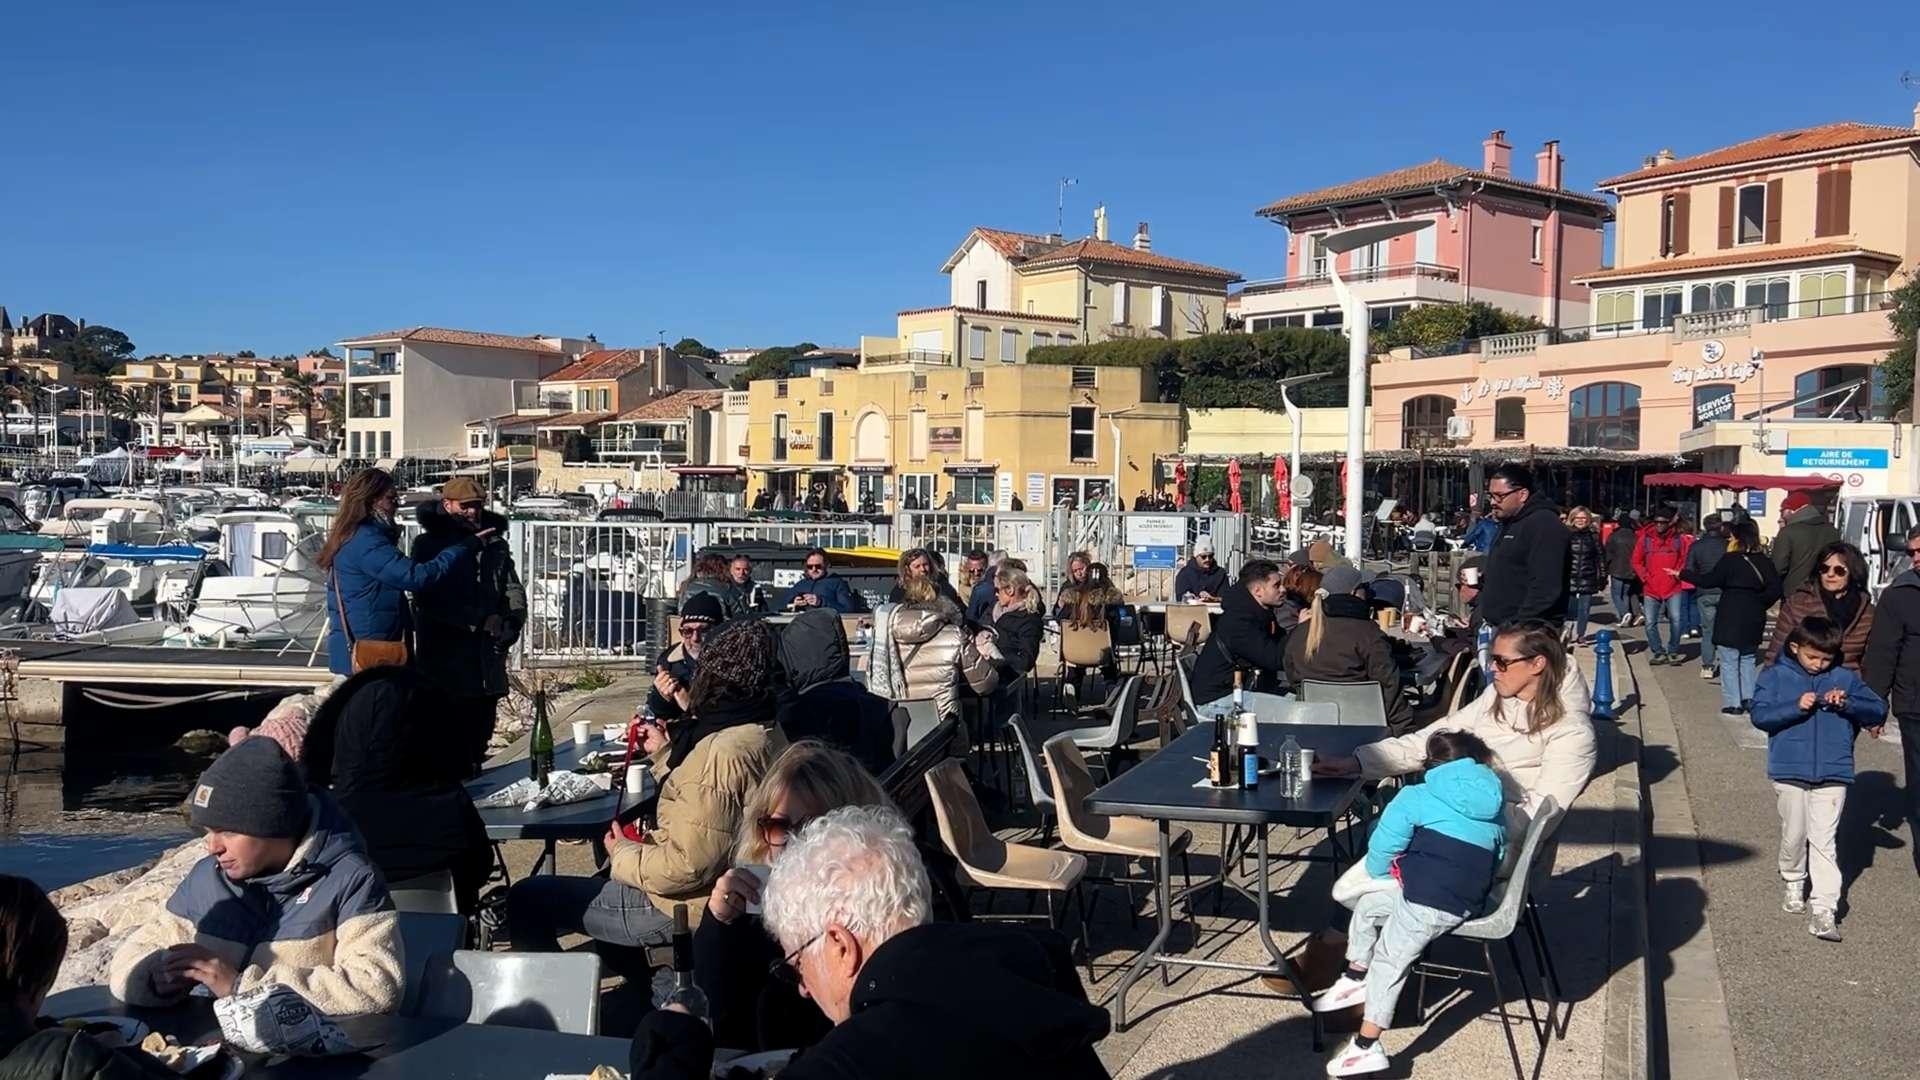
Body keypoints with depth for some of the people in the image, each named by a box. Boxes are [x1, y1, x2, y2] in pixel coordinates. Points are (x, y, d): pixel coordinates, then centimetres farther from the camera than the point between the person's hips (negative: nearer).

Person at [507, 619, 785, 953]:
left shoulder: (723, 752, -28)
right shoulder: (768, 735, 3)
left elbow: (688, 867, -29)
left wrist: (624, 855, -12)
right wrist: (664, 752, 13)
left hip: (687, 909, -10)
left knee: (525, 899, -2)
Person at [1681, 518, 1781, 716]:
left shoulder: (1730, 559, -13)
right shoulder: (1764, 561, 4)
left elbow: (1708, 580, -12)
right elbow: (1775, 589, 0)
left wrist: (1683, 574, -2)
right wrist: (1759, 604, 9)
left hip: (1731, 618, -6)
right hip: (1754, 618, 6)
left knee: (1729, 661, 1)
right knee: (1748, 659, 18)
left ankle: (1733, 703, 0)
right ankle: (1749, 699, 17)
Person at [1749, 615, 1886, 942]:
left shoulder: (1844, 679, 5)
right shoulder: (1775, 676, 1)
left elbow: (1879, 710, 3)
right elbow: (1759, 716, -8)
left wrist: (1847, 704, -15)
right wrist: (1796, 707, -21)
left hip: (1832, 775, 0)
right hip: (1790, 773, 0)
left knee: (1823, 840, -4)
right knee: (1794, 835, 11)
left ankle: (1823, 908, -5)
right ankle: (1794, 884, 35)